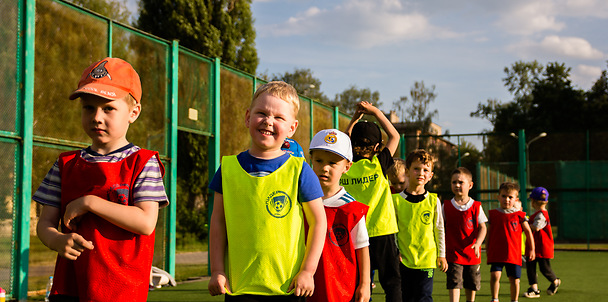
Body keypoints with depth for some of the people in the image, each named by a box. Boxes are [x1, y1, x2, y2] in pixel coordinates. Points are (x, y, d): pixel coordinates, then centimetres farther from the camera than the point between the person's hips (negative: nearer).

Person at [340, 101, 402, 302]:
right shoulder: (378, 165, -8)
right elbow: (395, 136, 7)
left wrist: (355, 118, 21)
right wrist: (376, 112, 11)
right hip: (382, 232, -3)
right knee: (391, 283, 4)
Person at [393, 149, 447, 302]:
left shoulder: (433, 201, 1)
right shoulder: (396, 199, -2)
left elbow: (439, 230, 9)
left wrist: (441, 255, 9)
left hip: (427, 259, 0)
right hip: (403, 259, 0)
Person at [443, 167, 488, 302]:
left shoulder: (476, 206, -2)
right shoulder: (446, 206, 0)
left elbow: (482, 227, -3)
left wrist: (477, 243, -19)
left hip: (472, 253, 1)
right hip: (453, 253, -1)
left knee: (472, 284, 15)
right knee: (454, 283, -12)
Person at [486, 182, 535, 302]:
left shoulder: (519, 215, 1)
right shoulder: (493, 214, 5)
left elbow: (528, 231, 9)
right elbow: (489, 232, 14)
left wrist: (532, 249, 8)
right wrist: (487, 248, 14)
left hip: (514, 253, 0)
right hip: (496, 253, 0)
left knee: (514, 279, 6)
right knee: (494, 276, -13)